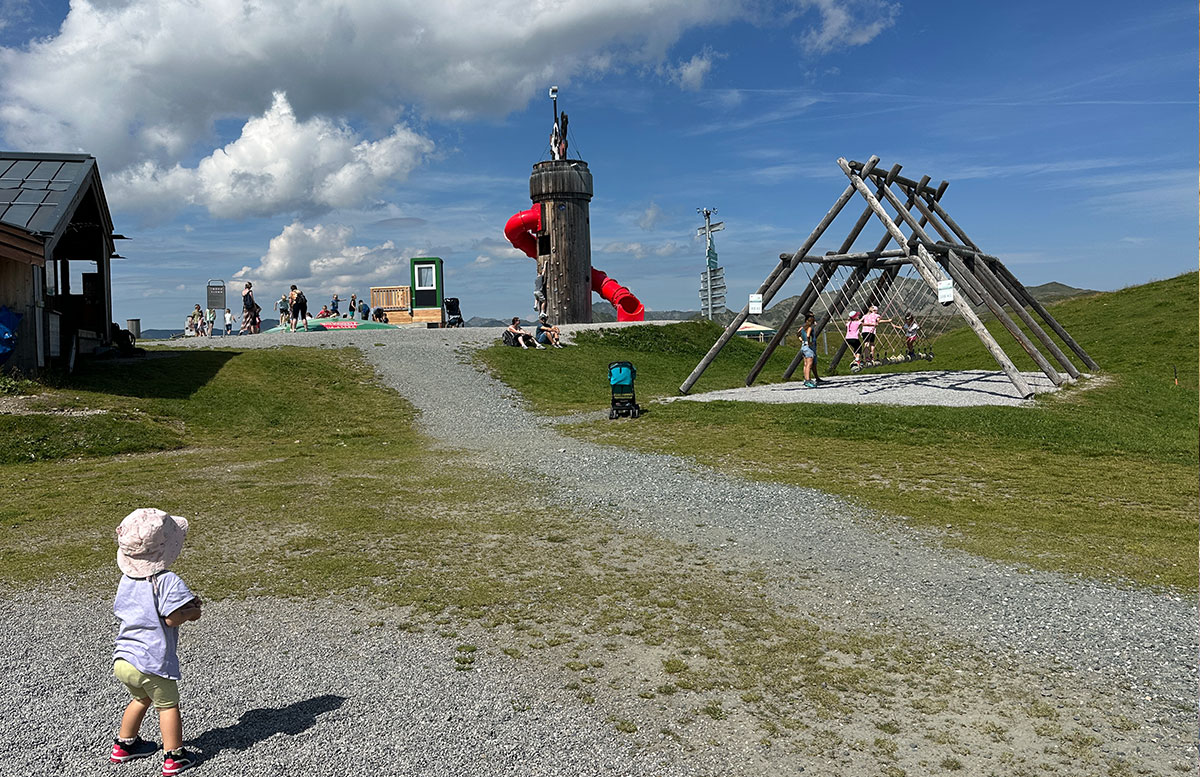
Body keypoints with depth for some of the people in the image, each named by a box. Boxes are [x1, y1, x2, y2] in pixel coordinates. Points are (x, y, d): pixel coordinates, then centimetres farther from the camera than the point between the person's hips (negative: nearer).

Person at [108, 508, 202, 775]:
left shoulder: (126, 580, 7)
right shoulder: (168, 581, -19)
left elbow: (120, 611, 16)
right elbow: (173, 618, -26)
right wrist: (192, 610, -4)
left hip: (122, 659, 7)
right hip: (152, 663, -7)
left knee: (141, 699, 30)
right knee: (167, 705, 10)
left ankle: (124, 744, 41)